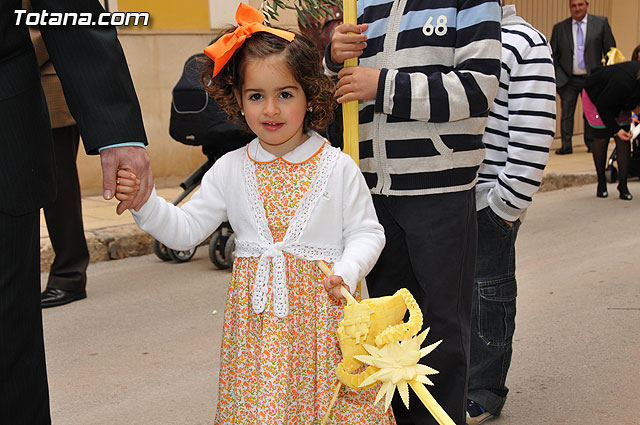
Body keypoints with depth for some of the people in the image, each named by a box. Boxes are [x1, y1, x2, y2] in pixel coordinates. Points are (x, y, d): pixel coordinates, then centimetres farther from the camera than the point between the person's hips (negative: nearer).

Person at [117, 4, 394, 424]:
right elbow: (185, 229, 6)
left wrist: (346, 272, -18)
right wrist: (145, 203, -10)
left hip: (320, 306, -2)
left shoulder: (338, 167, -4)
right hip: (255, 311, 2)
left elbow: (366, 232, 0)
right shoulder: (230, 170, 3)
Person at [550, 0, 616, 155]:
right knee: (566, 113, 0)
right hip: (568, 79, 0)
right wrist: (559, 75, -3)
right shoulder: (559, 28, 4)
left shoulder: (601, 22, 2)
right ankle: (566, 145, 8)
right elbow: (553, 54, 8)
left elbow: (610, 50, 4)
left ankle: (591, 144, 20)